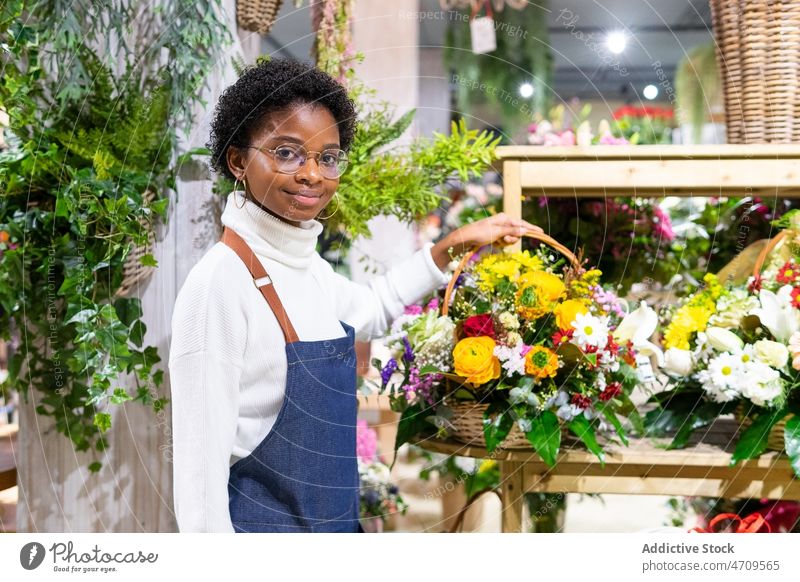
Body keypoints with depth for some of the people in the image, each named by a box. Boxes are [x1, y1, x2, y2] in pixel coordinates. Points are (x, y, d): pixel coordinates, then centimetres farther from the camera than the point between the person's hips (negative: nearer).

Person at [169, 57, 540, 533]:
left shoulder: (309, 268, 4)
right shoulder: (219, 282, -20)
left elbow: (369, 310, 27)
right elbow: (199, 463, -21)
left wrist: (453, 245, 23)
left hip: (335, 522, 8)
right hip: (261, 523, -8)